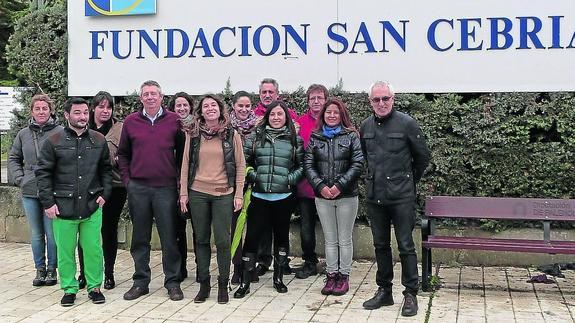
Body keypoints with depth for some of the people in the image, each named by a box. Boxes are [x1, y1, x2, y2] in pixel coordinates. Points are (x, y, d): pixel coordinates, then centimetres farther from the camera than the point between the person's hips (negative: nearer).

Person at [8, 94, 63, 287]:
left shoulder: (60, 133, -7)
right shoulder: (24, 134, 7)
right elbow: (13, 158, 17)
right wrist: (19, 178, 4)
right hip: (29, 192, 4)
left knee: (52, 233, 3)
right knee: (36, 234, 13)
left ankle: (52, 269, 18)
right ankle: (40, 269, 25)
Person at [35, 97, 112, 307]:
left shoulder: (99, 140, 7)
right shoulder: (54, 142, 0)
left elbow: (106, 170, 14)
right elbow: (43, 173, 1)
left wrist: (104, 194, 3)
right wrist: (48, 202, -4)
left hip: (92, 207, 1)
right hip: (63, 208, -1)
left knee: (94, 249, 4)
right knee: (65, 251, 6)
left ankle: (94, 287, 20)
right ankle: (69, 289, 21)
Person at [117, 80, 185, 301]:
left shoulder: (174, 121, 2)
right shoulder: (131, 122, 7)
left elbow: (182, 152, 6)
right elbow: (123, 154, 13)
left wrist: (179, 179, -1)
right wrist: (127, 179, 5)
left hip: (166, 187, -2)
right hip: (138, 188, 2)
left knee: (169, 236, 2)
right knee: (140, 237, 9)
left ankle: (172, 282, 13)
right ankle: (141, 281, 20)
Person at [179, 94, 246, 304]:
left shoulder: (231, 135, 1)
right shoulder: (193, 134, 5)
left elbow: (240, 165, 2)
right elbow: (186, 164, 7)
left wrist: (239, 194, -3)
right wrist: (183, 193, 2)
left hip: (223, 194, -2)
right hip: (198, 193, 2)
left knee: (222, 240, -1)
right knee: (201, 240, 8)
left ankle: (223, 285, 12)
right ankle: (204, 284, 19)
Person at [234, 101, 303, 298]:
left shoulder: (295, 139, 6)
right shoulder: (255, 137, 6)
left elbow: (302, 165, 8)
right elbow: (243, 161, 7)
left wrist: (291, 179, -6)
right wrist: (252, 176, -6)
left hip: (284, 196, 1)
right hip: (259, 195, 0)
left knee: (281, 235, 11)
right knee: (252, 236, -2)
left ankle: (278, 277, 26)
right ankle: (245, 281, 6)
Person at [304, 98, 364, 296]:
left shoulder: (351, 136, 0)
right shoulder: (315, 138, 8)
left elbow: (358, 164, -7)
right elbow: (308, 165, 3)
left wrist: (340, 186, -15)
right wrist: (320, 186, -11)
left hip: (346, 196, -2)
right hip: (322, 196, 3)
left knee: (345, 240, 5)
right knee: (330, 240, 10)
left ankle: (344, 277, 15)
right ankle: (331, 276, 18)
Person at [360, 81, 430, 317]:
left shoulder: (406, 123, -7)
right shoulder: (365, 126, 6)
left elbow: (423, 156, 3)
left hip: (401, 197, -5)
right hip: (374, 196, 5)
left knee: (405, 246, 0)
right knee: (380, 245, 12)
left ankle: (411, 294, 10)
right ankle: (384, 291, 24)